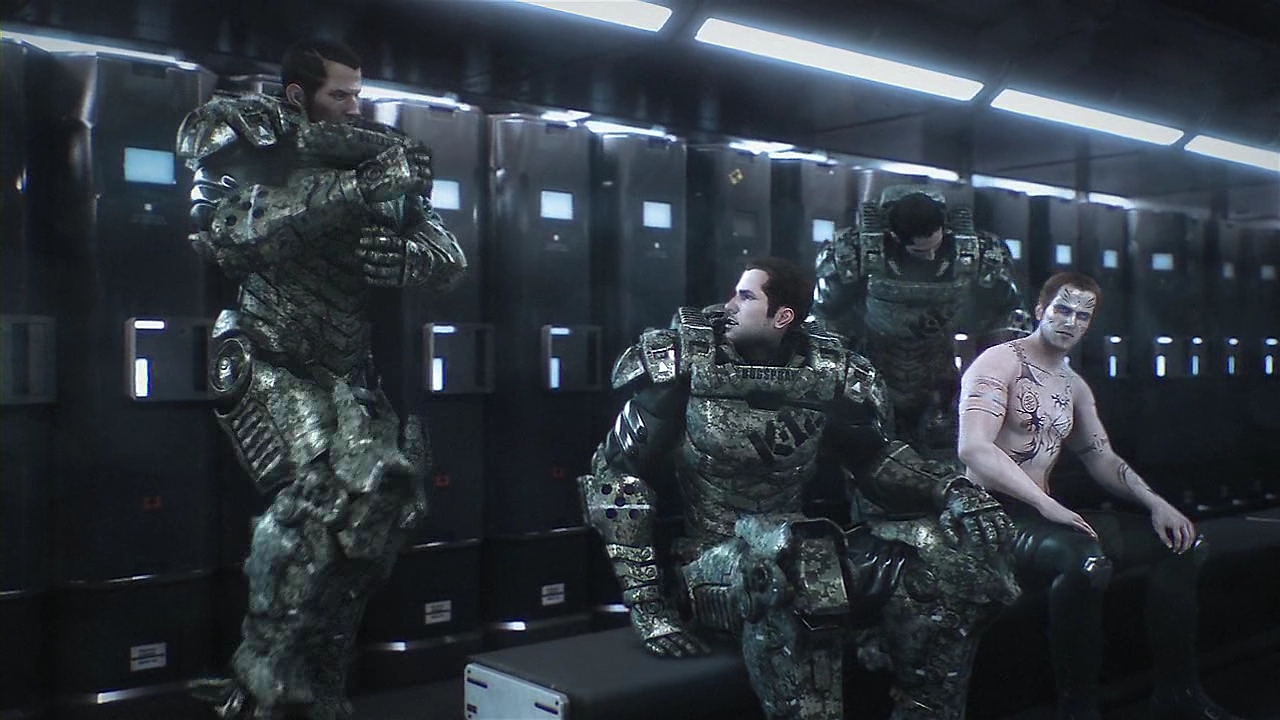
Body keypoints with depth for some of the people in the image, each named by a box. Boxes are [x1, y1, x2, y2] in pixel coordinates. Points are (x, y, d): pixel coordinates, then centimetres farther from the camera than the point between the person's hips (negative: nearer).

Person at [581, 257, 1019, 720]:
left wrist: (950, 490, -7)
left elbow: (874, 458, 14)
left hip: (807, 554, 4)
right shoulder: (682, 365, -6)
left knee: (941, 560, -16)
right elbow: (615, 474, -8)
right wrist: (645, 600, -15)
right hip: (709, 562, -3)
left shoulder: (826, 373, 2)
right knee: (785, 553, -37)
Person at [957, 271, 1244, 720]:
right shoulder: (1001, 362, -7)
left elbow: (1102, 460, 24)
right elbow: (973, 449, -22)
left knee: (1182, 541, 5)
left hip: (1043, 512, 9)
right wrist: (1049, 506, -26)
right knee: (1085, 559, -39)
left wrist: (1154, 502, 5)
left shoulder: (1074, 387, 20)